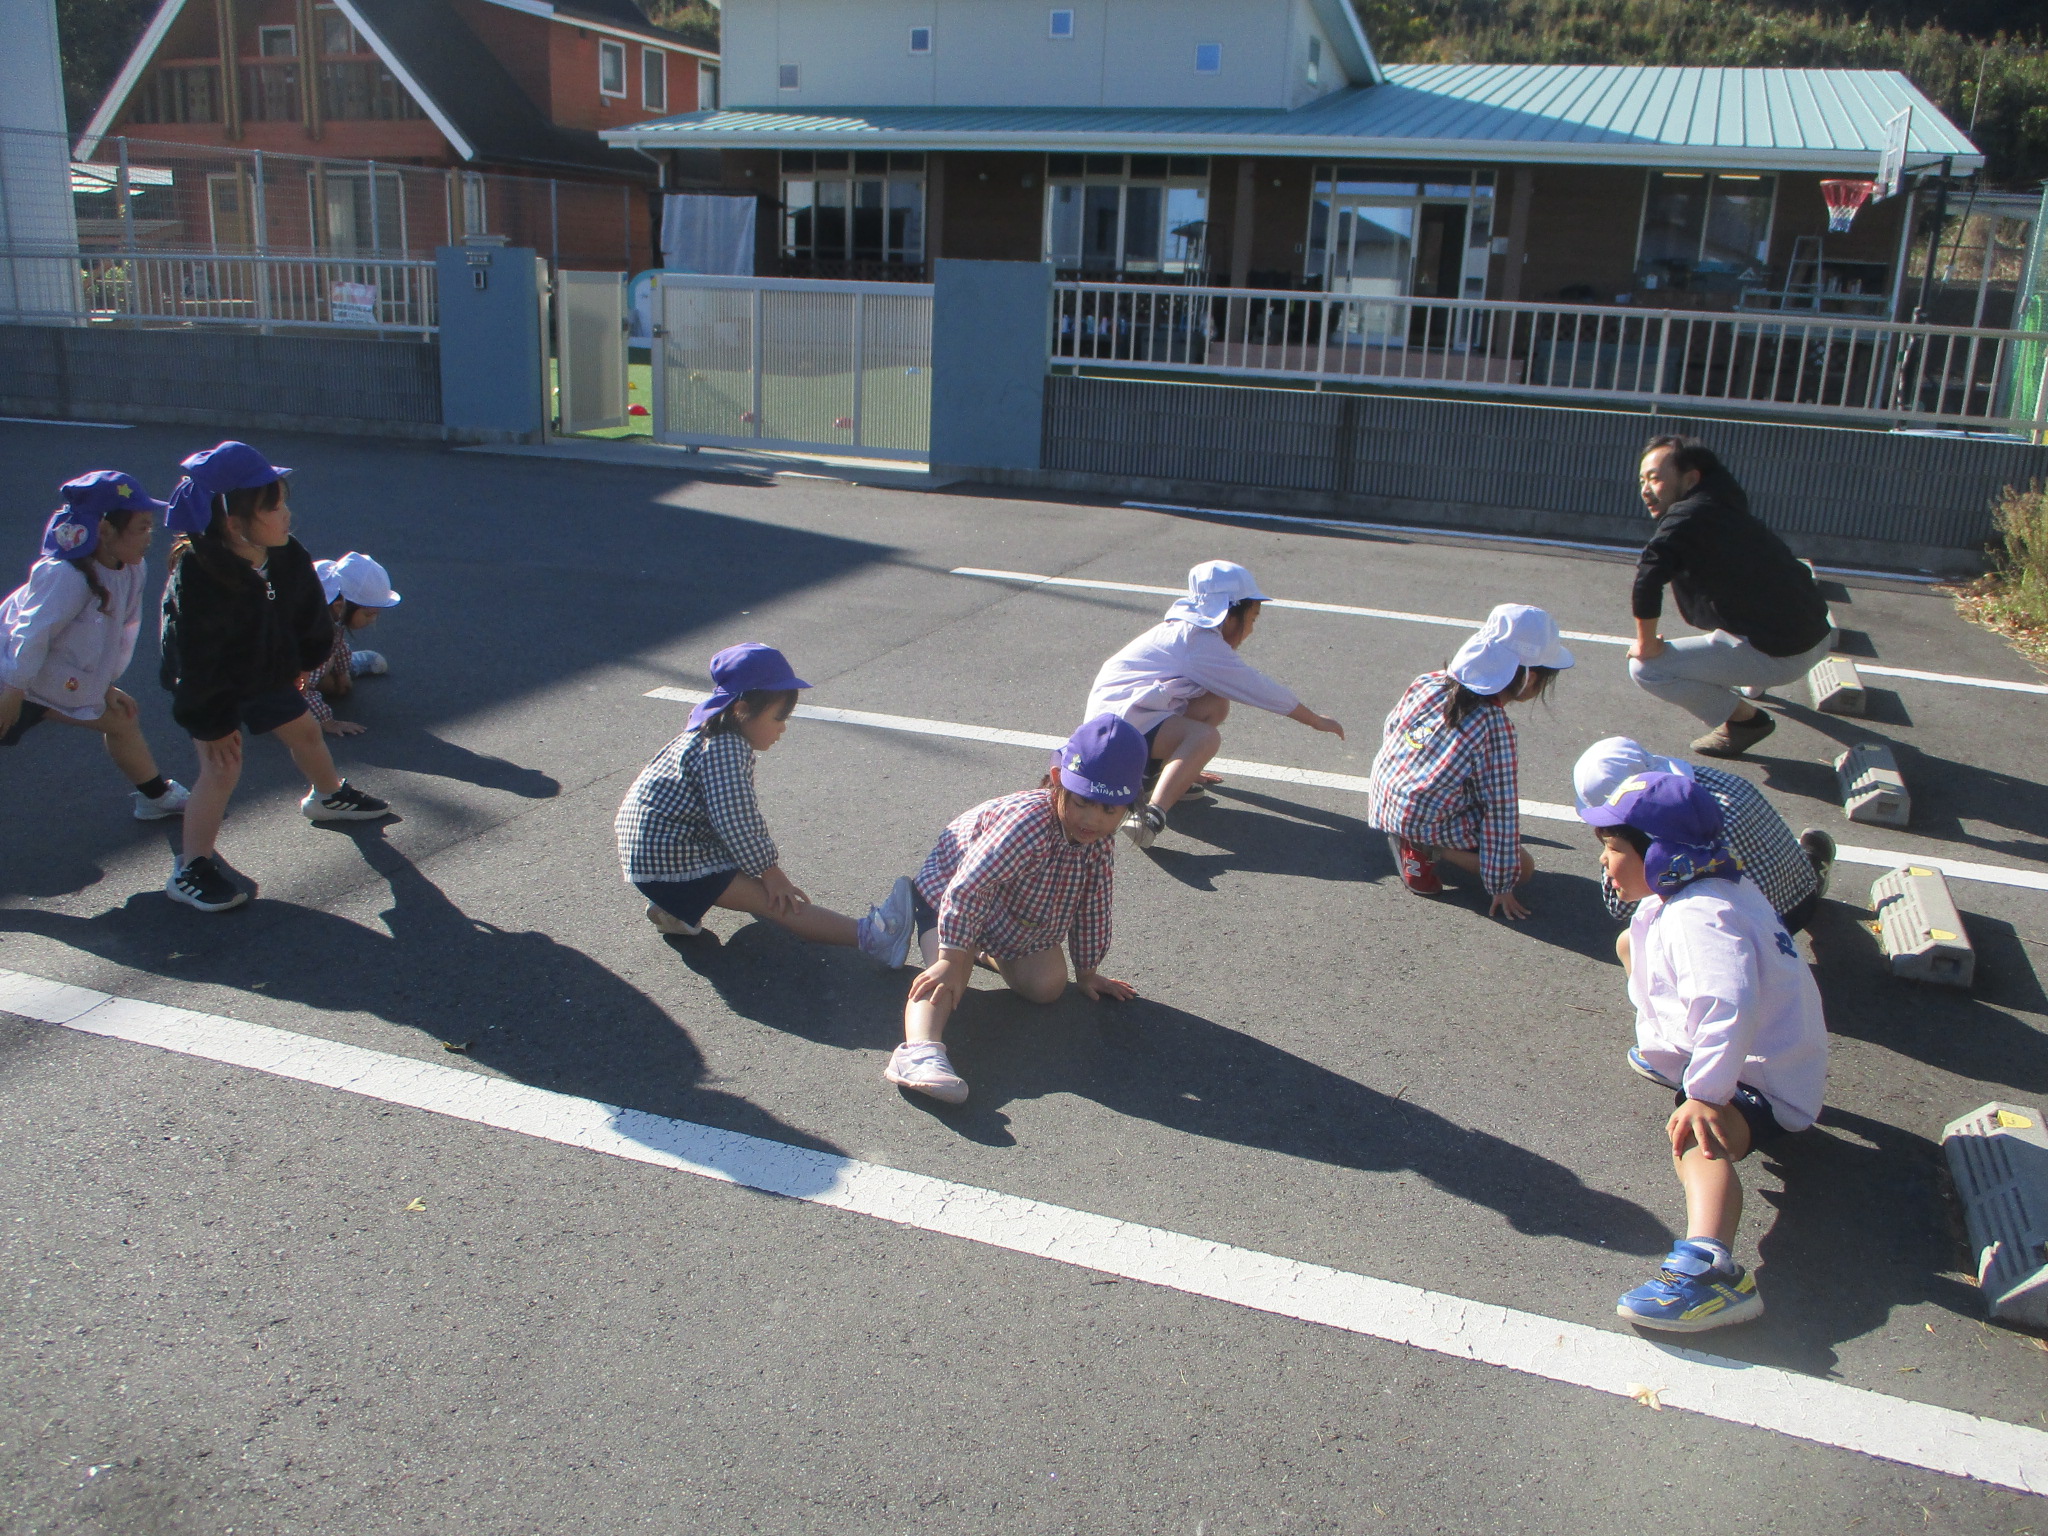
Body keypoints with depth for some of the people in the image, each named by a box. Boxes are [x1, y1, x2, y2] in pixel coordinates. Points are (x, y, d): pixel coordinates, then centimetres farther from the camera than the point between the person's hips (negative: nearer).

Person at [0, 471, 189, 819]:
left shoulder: (133, 571, -8)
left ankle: (157, 797, 35)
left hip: (59, 685, 9)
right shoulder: (67, 577, -32)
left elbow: (123, 630, 3)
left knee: (121, 719, 18)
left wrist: (107, 685, 5)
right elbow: (31, 634, -28)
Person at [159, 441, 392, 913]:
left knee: (304, 731, 23)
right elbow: (196, 663, -28)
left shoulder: (290, 558, -19)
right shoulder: (197, 578, -37)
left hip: (267, 672, 7)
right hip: (208, 685, -7)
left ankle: (329, 795, 54)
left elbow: (309, 618, 3)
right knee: (222, 767, -15)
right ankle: (190, 871, -4)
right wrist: (211, 724, -21)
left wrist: (303, 662, 14)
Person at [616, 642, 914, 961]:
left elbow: (744, 816, 15)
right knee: (777, 903, -19)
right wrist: (769, 872, -14)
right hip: (666, 863, -10)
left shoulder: (721, 739, 10)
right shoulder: (723, 750, -22)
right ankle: (868, 936, -28)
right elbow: (736, 823, -23)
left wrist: (768, 864, 12)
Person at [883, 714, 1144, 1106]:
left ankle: (990, 953, 19)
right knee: (946, 978, -31)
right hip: (948, 889, -7)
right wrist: (951, 960, -38)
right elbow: (967, 887, -39)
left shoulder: (1102, 843, -16)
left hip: (1023, 922, 7)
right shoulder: (1028, 820, -39)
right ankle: (920, 1049, -50)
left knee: (1048, 985, -7)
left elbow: (1092, 908, 0)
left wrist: (1087, 972, 8)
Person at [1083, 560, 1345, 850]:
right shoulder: (1200, 643, -12)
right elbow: (1259, 688, -8)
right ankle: (1152, 813, -42)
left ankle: (1153, 772, 2)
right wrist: (1315, 720, 3)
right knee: (1206, 737, -28)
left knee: (1215, 706, 2)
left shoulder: (1186, 630, 17)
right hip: (1116, 716, -10)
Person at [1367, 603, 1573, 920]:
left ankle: (1402, 835, 9)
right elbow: (1502, 811, -16)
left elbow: (1390, 729, 9)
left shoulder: (1429, 682, -5)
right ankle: (1426, 850, -6)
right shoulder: (1496, 730, -22)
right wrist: (1502, 885, -9)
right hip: (1428, 821, -7)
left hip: (1379, 802, 7)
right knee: (1523, 866, 6)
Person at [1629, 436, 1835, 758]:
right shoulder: (1720, 508, 12)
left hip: (1781, 654, -9)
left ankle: (1744, 718, 1)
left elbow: (1649, 575, -32)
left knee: (1646, 668, -10)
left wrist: (1646, 644, -20)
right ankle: (1753, 681, 43)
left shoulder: (1686, 518, -16)